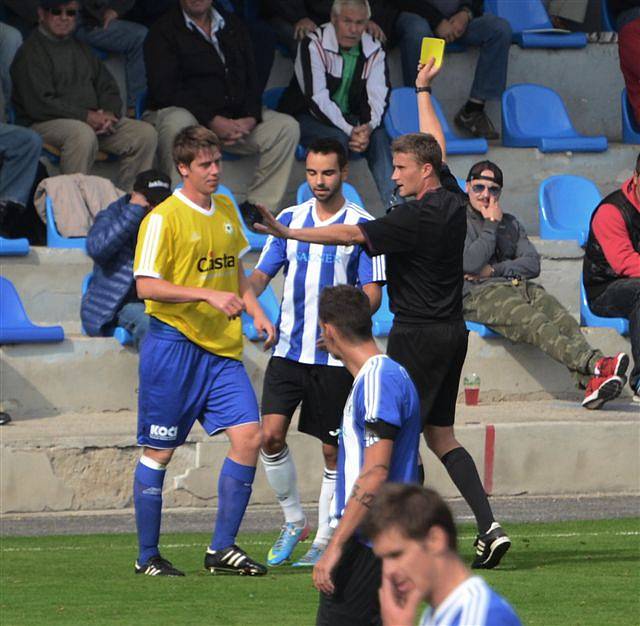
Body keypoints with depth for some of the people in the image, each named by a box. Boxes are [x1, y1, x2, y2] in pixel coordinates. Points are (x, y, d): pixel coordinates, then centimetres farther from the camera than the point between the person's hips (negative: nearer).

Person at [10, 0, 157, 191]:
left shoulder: (81, 49, 23)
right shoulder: (31, 53, -4)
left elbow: (108, 88, 20)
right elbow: (38, 105, -15)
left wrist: (109, 113, -4)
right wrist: (87, 116, -17)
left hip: (92, 120, 7)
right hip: (45, 124, -7)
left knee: (145, 133, -8)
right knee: (83, 134, -39)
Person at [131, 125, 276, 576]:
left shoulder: (226, 210, 13)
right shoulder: (164, 218, -10)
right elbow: (146, 285, -15)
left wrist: (256, 312, 10)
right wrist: (208, 295, -21)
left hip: (222, 348, 6)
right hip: (174, 343, -6)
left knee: (249, 436, -5)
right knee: (159, 451, 1)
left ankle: (223, 548, 3)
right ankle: (147, 556, 12)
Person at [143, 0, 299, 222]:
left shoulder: (233, 25, 16)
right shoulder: (163, 31, -2)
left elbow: (251, 80, 12)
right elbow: (164, 90, -13)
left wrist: (250, 119, -9)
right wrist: (213, 121, -22)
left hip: (236, 117, 5)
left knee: (287, 127, -14)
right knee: (178, 125, -40)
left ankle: (256, 207, -14)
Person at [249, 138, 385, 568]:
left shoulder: (362, 226, -2)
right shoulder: (290, 219, 10)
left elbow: (372, 291, -5)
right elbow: (262, 273, 12)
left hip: (335, 356, -3)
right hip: (289, 350, 3)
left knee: (333, 451, 2)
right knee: (271, 435, -9)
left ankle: (325, 542, 12)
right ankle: (294, 521, 10)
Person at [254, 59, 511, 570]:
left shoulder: (418, 217, -18)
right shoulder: (452, 199, 7)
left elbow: (353, 235, -21)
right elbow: (438, 146, 24)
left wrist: (290, 234, -19)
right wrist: (423, 92, 37)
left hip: (419, 334, -9)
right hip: (452, 331, 9)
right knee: (439, 433, 12)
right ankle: (488, 526, 2)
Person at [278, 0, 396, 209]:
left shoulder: (373, 49, 0)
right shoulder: (313, 44, -15)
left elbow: (378, 96, -10)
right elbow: (316, 97, -22)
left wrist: (368, 127, -32)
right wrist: (350, 131, -32)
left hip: (349, 118, 4)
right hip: (307, 117, -4)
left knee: (378, 137, -26)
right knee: (338, 138, -35)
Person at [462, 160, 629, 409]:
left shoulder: (510, 223, 28)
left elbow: (532, 264, 14)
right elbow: (471, 263, -8)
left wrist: (495, 269, -2)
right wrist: (491, 225, 1)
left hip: (518, 286, 6)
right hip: (477, 294, -6)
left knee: (562, 320, -27)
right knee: (532, 322, -35)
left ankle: (591, 381, -52)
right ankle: (594, 363, -59)